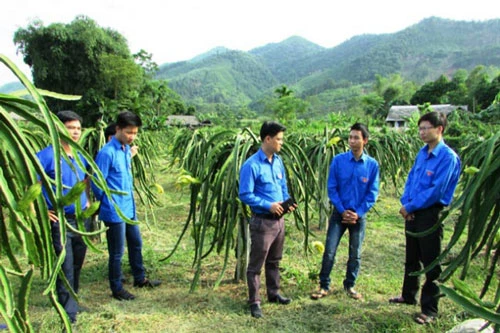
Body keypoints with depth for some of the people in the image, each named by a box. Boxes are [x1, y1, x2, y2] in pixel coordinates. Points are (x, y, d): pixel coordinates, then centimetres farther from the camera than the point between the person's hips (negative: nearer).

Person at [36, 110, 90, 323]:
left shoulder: (80, 157, 10)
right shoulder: (47, 155, -12)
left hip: (81, 219, 7)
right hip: (60, 221, -7)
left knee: (77, 265, 19)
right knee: (66, 268, -3)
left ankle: (71, 303, 38)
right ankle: (69, 313, 8)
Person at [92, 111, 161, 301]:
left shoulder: (127, 150, 7)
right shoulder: (107, 153, -18)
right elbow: (97, 184, -16)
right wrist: (111, 205, -10)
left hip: (129, 209, 9)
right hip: (115, 213, -8)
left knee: (136, 244, 21)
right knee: (117, 252, 6)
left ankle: (140, 279, 38)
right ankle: (117, 289, 23)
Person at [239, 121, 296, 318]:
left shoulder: (278, 161, 6)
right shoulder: (251, 165, -18)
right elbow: (245, 195, -18)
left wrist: (288, 202, -3)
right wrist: (268, 205, -21)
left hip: (279, 219, 8)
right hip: (262, 221, -7)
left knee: (274, 261, 21)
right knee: (256, 264, 5)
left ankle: (274, 293, 37)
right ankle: (254, 302, 18)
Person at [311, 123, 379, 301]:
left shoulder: (372, 164, -5)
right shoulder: (338, 160, -7)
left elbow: (372, 193, -2)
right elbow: (331, 188, -5)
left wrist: (358, 213, -10)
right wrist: (343, 211, -11)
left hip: (359, 216, 1)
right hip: (339, 213, -1)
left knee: (355, 254, 12)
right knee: (329, 251, -1)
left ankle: (350, 285, 30)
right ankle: (324, 286, 14)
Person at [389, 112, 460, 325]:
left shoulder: (448, 157, -17)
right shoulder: (422, 152, 6)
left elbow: (436, 190, -21)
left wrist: (410, 206, -14)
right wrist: (405, 203, -3)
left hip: (430, 214, -8)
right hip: (412, 212, 8)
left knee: (431, 263, 4)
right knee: (411, 258, 21)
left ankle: (429, 310, 17)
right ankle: (408, 295, 39)